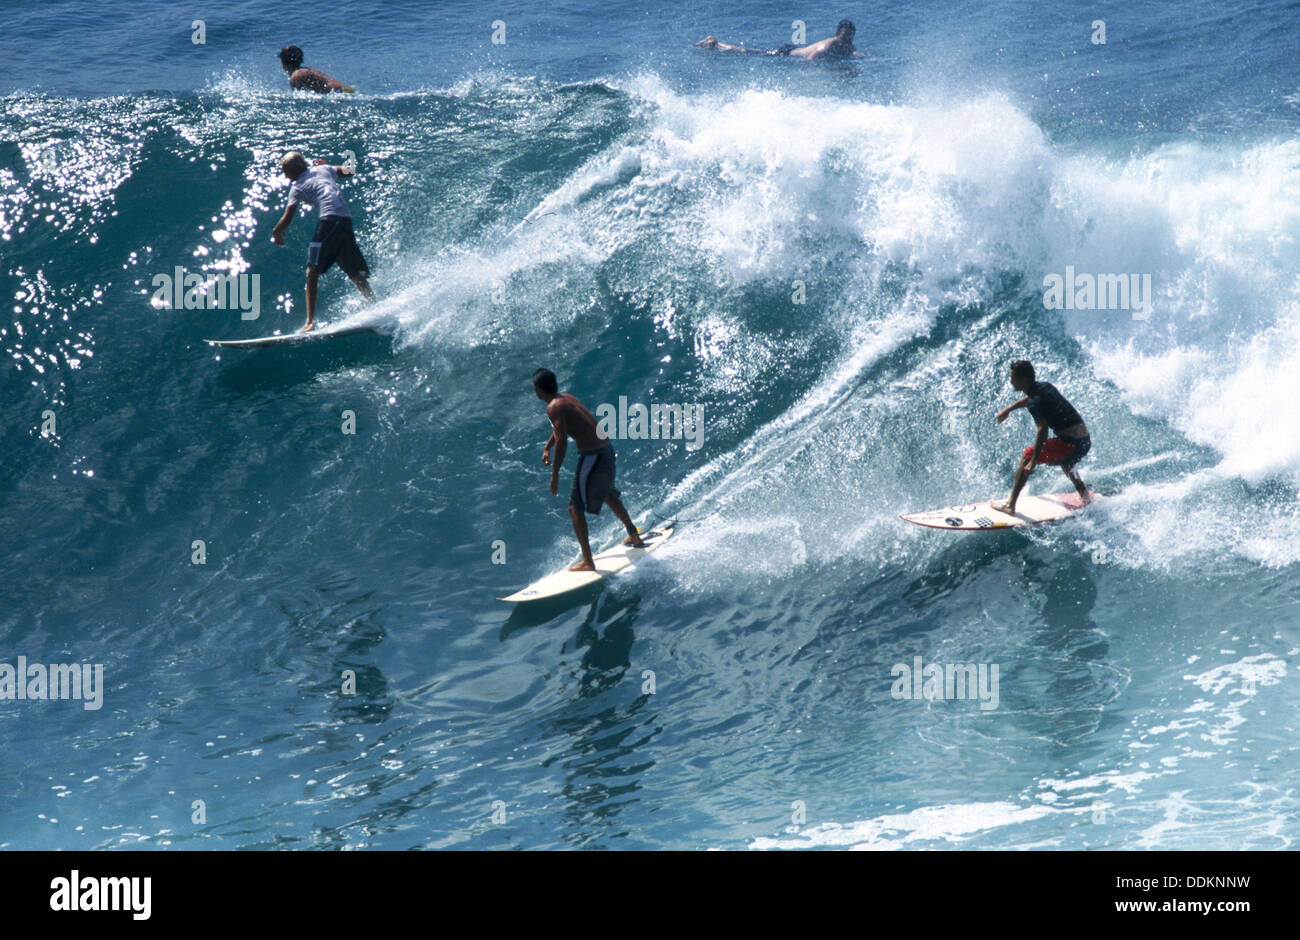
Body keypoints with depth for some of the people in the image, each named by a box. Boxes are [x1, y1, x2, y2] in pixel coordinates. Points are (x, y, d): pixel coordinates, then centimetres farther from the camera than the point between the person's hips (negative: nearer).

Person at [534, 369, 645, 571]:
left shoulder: (553, 407, -14)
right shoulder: (567, 398, 14)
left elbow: (562, 442, -22)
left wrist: (555, 474, -18)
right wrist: (547, 448, 30)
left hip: (591, 456, -9)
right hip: (607, 448, 9)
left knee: (575, 509, -4)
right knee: (608, 495, 33)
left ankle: (588, 562, -6)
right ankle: (635, 537, 49)